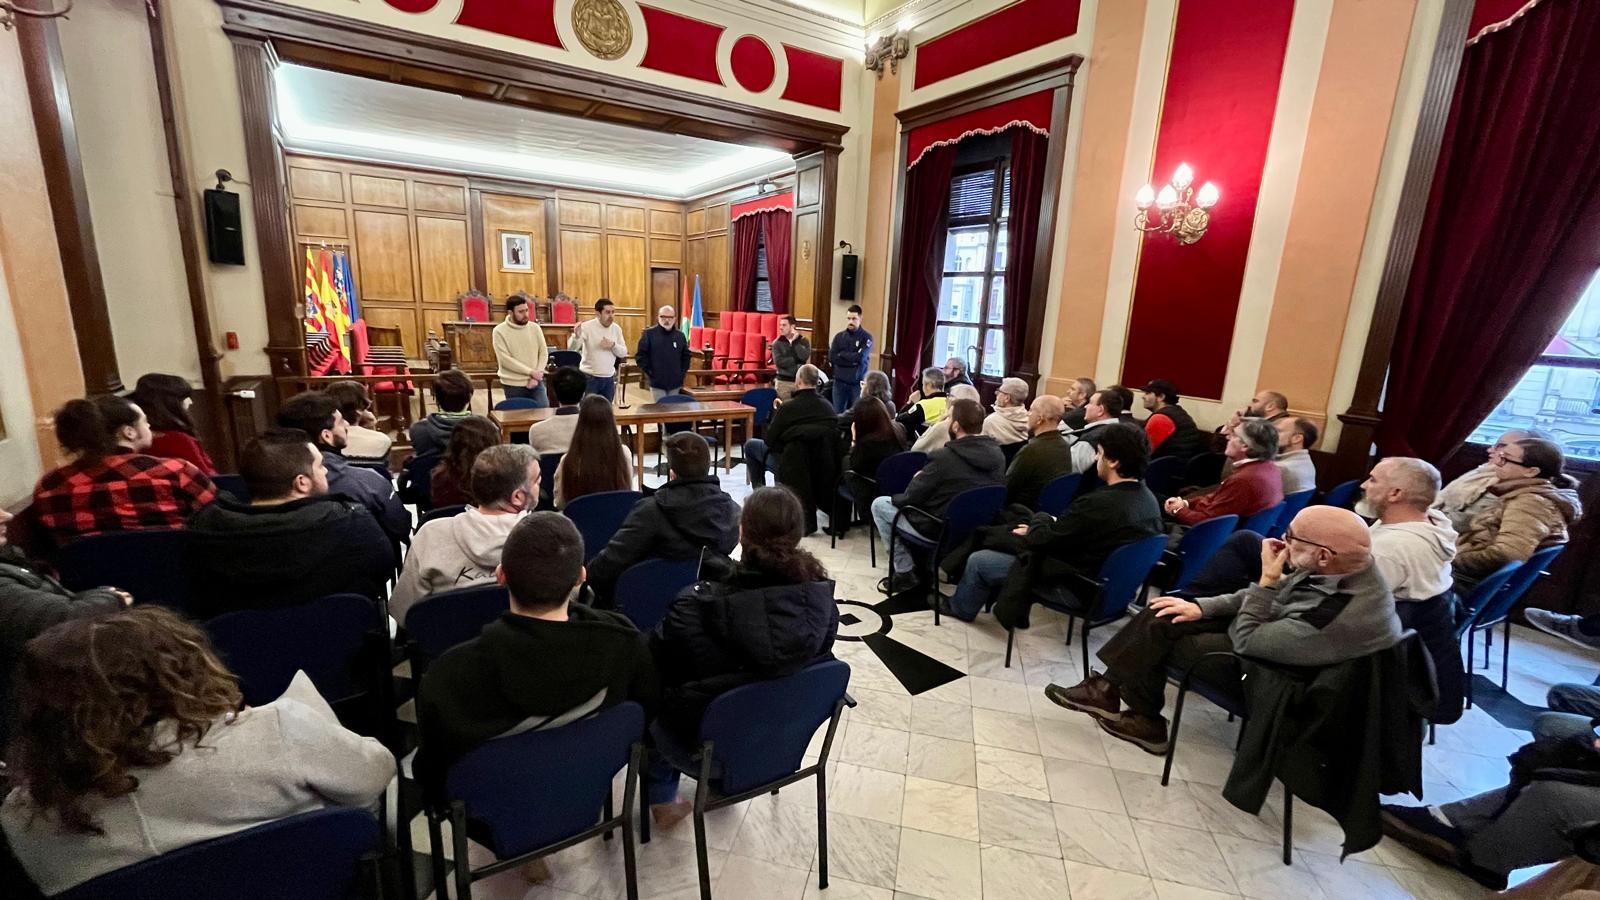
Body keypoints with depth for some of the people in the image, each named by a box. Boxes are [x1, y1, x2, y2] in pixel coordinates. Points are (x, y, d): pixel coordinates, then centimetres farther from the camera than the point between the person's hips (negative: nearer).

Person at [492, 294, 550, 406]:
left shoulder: (535, 327, 3)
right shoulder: (499, 331, -7)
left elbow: (544, 353, 3)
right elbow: (505, 360, -14)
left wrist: (536, 376, -10)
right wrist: (531, 372, -17)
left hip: (536, 383, 3)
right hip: (513, 385, -3)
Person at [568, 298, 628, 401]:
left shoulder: (616, 328, 4)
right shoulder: (587, 327, -10)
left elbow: (623, 353, 4)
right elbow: (571, 349, -19)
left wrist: (613, 345, -16)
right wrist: (576, 336, -39)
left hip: (609, 378, 4)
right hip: (589, 378, -4)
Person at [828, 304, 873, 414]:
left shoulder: (866, 337, -1)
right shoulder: (839, 336, 8)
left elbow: (861, 357, -15)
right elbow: (831, 358, -3)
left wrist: (841, 354, -4)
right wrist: (852, 360, -10)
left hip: (857, 383, -3)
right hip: (839, 381, 3)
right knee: (837, 413, 6)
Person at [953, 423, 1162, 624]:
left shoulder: (1099, 504, -34)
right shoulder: (1149, 499, -5)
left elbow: (1040, 539, -22)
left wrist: (1041, 519, -2)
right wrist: (1051, 525, 3)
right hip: (1107, 582, 9)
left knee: (978, 561, 5)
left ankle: (959, 608, 33)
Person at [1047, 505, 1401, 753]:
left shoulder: (1333, 621, -38)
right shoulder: (1350, 567, -13)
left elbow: (1246, 641, -25)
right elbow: (1281, 593, 0)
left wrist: (1266, 578, -26)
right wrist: (1201, 606, -3)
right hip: (1269, 629, 8)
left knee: (1160, 631, -4)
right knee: (1161, 616, -1)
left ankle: (1144, 719, 20)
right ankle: (1107, 687, 8)